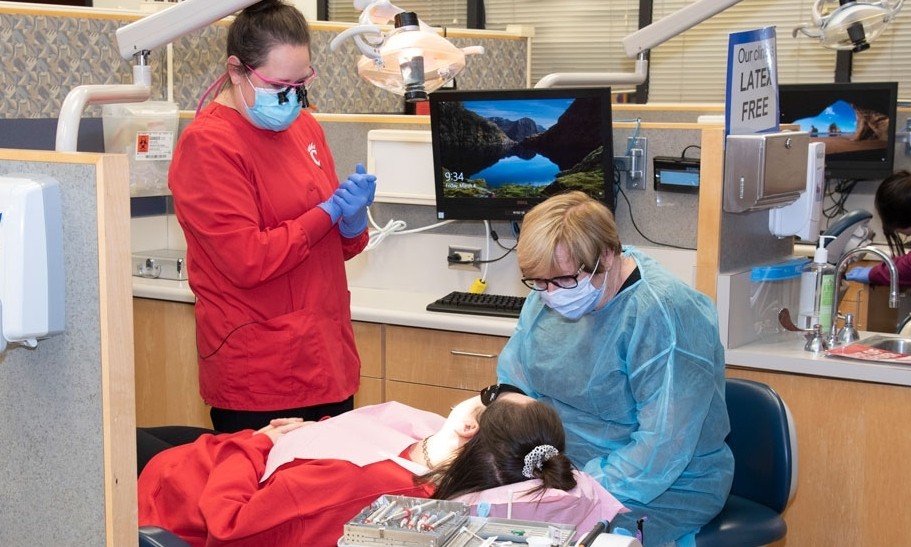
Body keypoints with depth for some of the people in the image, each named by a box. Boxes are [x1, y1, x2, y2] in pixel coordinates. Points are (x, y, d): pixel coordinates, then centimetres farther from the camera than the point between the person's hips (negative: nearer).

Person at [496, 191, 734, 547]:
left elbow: (664, 448, -26)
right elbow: (511, 384, 7)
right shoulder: (550, 294, -1)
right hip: (565, 471, 6)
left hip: (664, 488, -6)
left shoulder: (663, 316, -24)